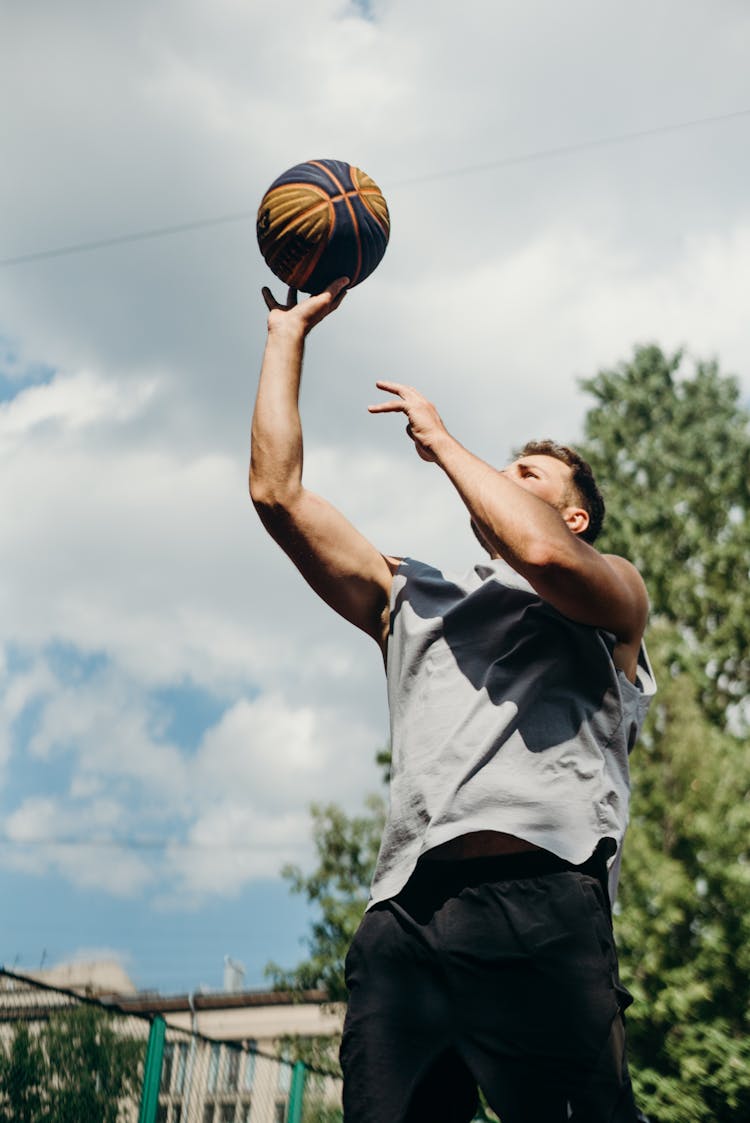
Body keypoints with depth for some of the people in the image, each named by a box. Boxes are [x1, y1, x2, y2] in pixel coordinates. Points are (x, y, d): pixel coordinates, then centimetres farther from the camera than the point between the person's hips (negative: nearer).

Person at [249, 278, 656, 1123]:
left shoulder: (614, 593, 21)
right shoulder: (410, 599, 33)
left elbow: (541, 551, -5)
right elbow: (278, 492, 25)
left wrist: (441, 440, 10)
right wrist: (288, 332, 28)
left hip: (540, 902, -3)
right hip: (401, 918, 4)